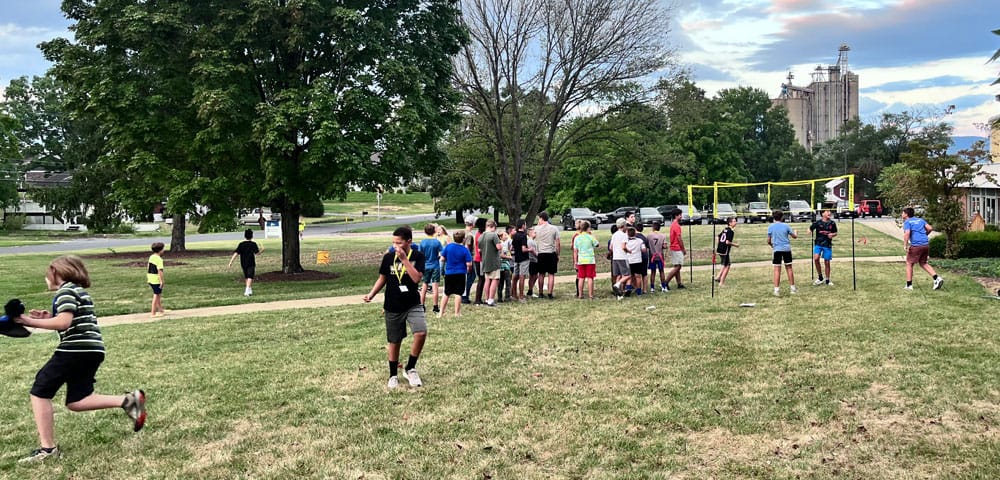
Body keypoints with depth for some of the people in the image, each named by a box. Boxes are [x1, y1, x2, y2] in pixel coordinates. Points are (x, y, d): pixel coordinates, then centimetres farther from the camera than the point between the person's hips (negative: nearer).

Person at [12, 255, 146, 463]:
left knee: (39, 392, 2)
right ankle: (128, 400, -3)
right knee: (76, 402, 12)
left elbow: (64, 322, -20)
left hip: (76, 350, -9)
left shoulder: (65, 291, -7)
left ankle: (47, 448, 2)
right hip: (92, 351, 9)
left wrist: (32, 322, -16)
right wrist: (50, 317, 14)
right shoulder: (80, 291, 22)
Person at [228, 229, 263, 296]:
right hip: (251, 263, -4)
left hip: (243, 263, 4)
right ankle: (247, 291, -23)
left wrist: (231, 262, -8)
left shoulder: (241, 244, 0)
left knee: (246, 277, 19)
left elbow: (236, 253, -7)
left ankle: (250, 290, 30)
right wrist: (261, 250, 9)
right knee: (250, 277, -7)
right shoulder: (253, 244, -6)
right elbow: (257, 253, -12)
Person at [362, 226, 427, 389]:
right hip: (393, 307, 2)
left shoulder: (417, 256, -8)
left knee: (421, 333, -22)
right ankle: (393, 375, 29)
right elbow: (382, 278, 9)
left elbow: (417, 278, -21)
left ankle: (410, 368, 0)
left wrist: (404, 259, -24)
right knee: (394, 341, 10)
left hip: (413, 304, -2)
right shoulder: (388, 257, -2)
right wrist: (371, 294, -3)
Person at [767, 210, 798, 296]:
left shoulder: (770, 227, -1)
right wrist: (796, 233, 32)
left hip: (777, 250, -1)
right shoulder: (786, 226, 0)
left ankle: (776, 290, -6)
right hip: (787, 249, 1)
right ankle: (792, 287, 20)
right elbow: (794, 236, 9)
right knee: (789, 268, 12)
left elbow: (768, 241, 1)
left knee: (777, 269, -1)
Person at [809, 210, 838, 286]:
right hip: (818, 243, -1)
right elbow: (810, 229, 7)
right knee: (816, 258, -20)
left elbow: (835, 233, 14)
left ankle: (827, 280, 21)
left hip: (828, 245, 1)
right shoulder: (818, 222, -2)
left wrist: (832, 234, -8)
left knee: (827, 262, 5)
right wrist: (810, 232, -15)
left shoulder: (832, 223, 3)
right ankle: (820, 277, -1)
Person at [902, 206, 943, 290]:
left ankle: (909, 285, 10)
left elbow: (907, 233, -19)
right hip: (926, 244, 7)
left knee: (909, 264, 9)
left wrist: (905, 245, -18)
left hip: (916, 245, -7)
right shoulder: (920, 220, 17)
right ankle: (937, 279, 6)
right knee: (923, 263, 21)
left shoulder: (907, 222, -3)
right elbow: (930, 228, 11)